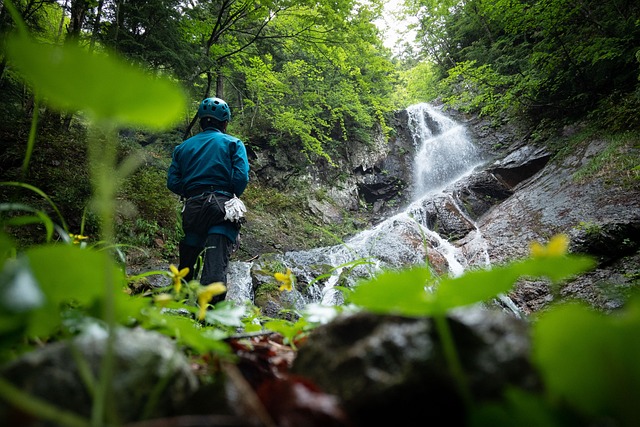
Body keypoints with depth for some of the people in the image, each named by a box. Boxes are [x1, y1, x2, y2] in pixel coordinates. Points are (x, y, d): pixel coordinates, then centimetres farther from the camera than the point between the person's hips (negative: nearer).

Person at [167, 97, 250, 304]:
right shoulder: (233, 143, 9)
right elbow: (241, 177, -5)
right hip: (221, 206, -4)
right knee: (216, 265, -15)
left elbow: (173, 182, 9)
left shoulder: (183, 147, 20)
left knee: (187, 263, 20)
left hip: (192, 208, 4)